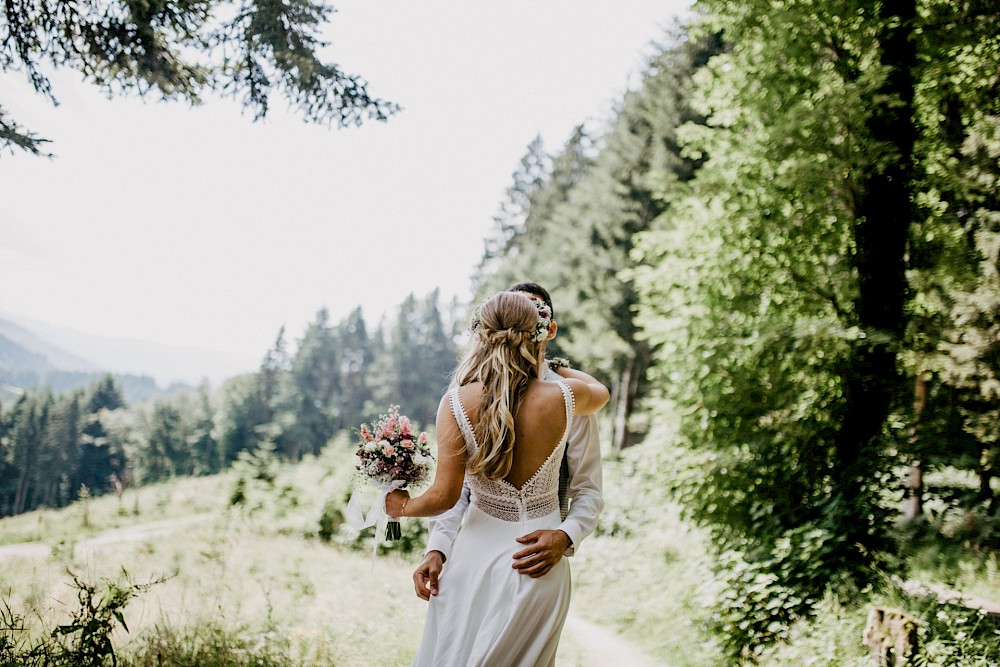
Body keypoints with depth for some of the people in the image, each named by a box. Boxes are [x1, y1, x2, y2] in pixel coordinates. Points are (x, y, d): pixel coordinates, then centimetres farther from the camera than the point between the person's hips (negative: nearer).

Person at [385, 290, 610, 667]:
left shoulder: (457, 403, -14)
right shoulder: (562, 398, -9)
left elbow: (444, 495, -12)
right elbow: (600, 393, 17)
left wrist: (403, 507, 7)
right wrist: (554, 363, 28)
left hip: (481, 552, -1)